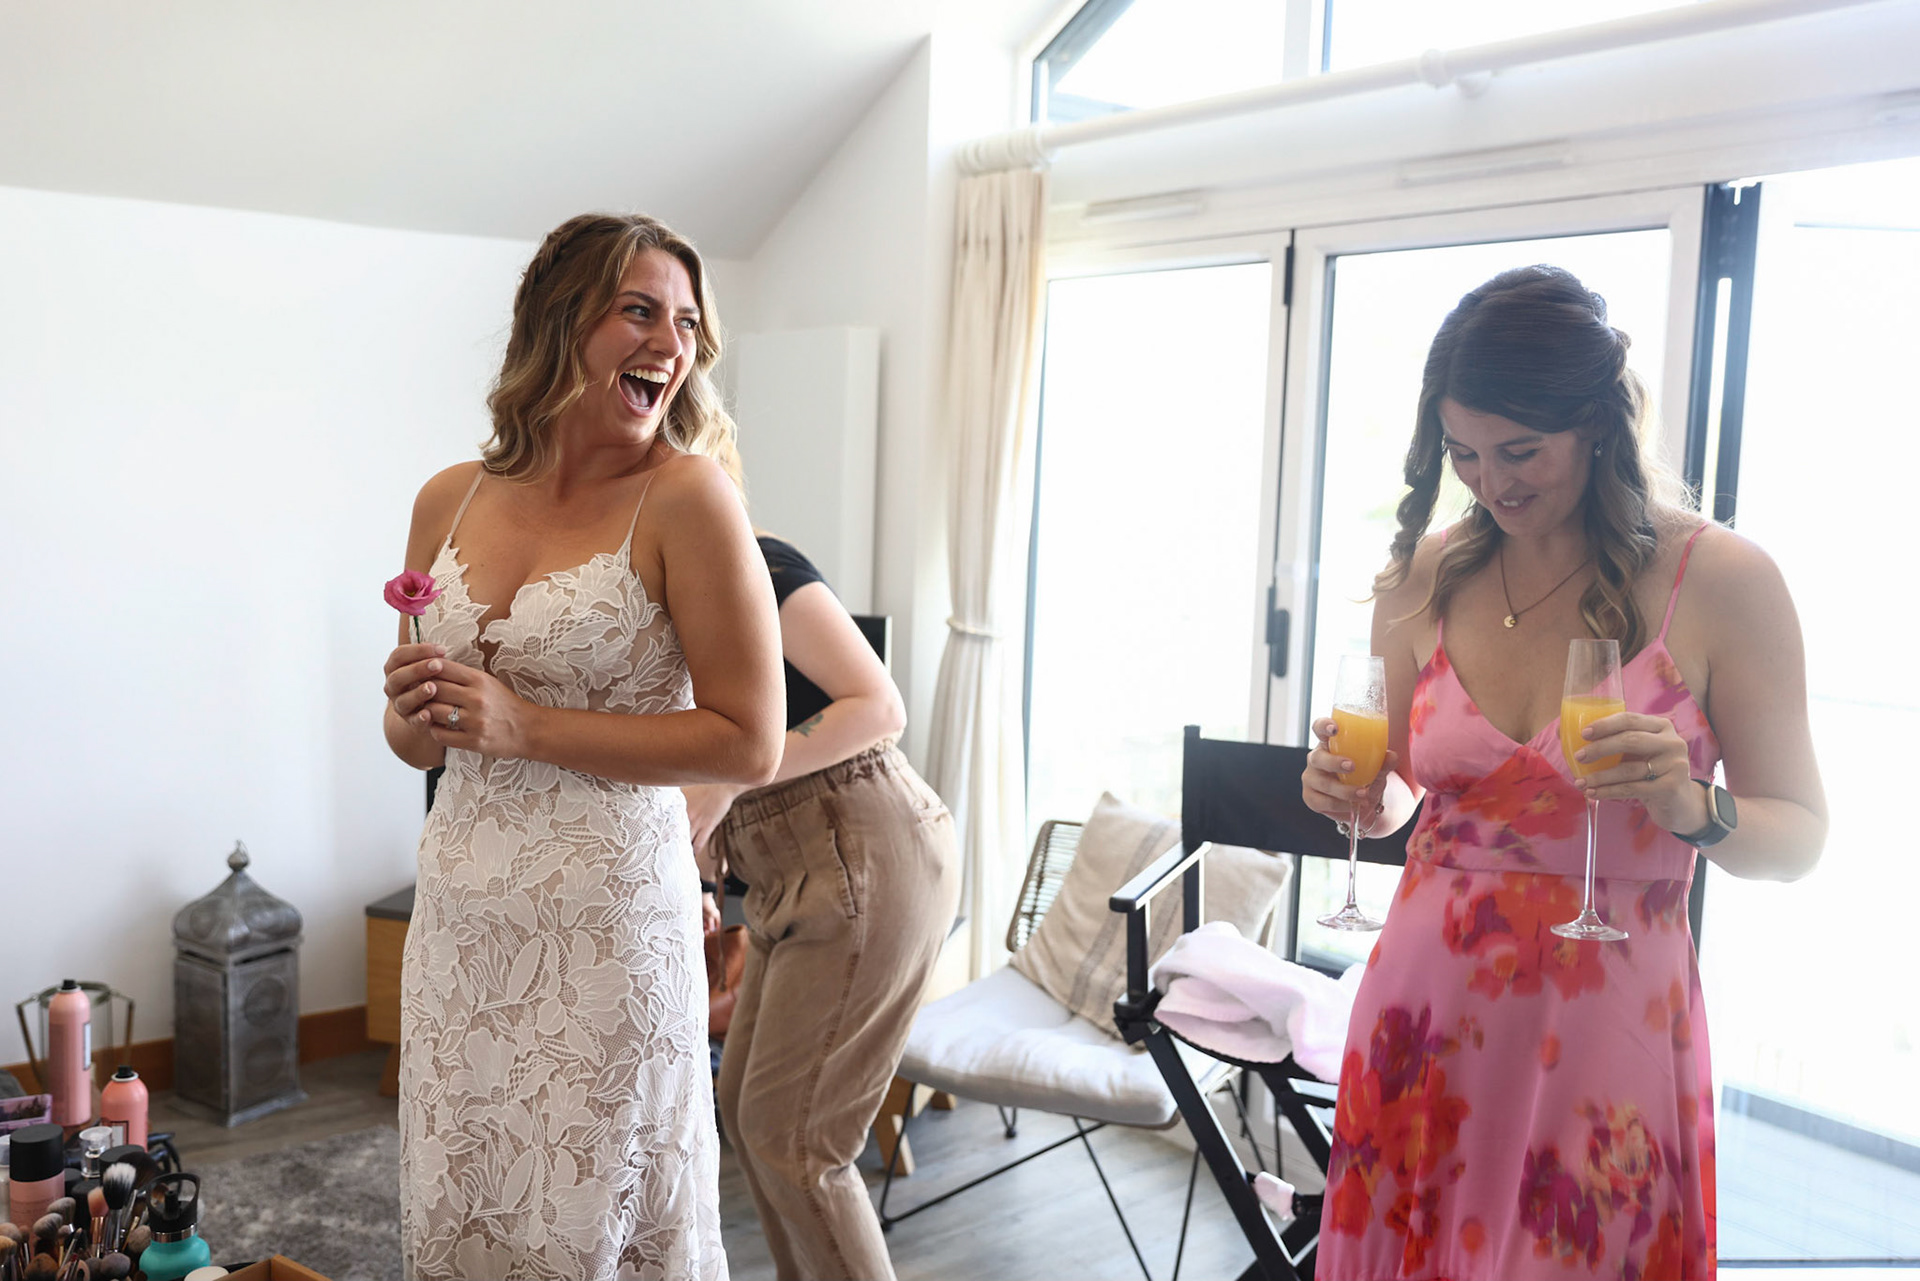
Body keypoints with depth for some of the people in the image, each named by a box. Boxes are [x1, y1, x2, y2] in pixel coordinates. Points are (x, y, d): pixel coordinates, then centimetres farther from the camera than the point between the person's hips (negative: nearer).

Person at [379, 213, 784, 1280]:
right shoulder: (450, 501, 6)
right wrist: (418, 714, -8)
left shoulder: (685, 498, -10)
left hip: (607, 921, -5)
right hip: (460, 915, 5)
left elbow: (751, 745, -14)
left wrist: (525, 726, -16)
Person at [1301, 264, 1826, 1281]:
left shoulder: (1720, 581, -8)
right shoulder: (1423, 578, 1)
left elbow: (1798, 836, -3)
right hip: (1427, 1008, 3)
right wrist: (1351, 788, -10)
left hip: (1606, 1031, -3)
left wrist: (1692, 808, -23)